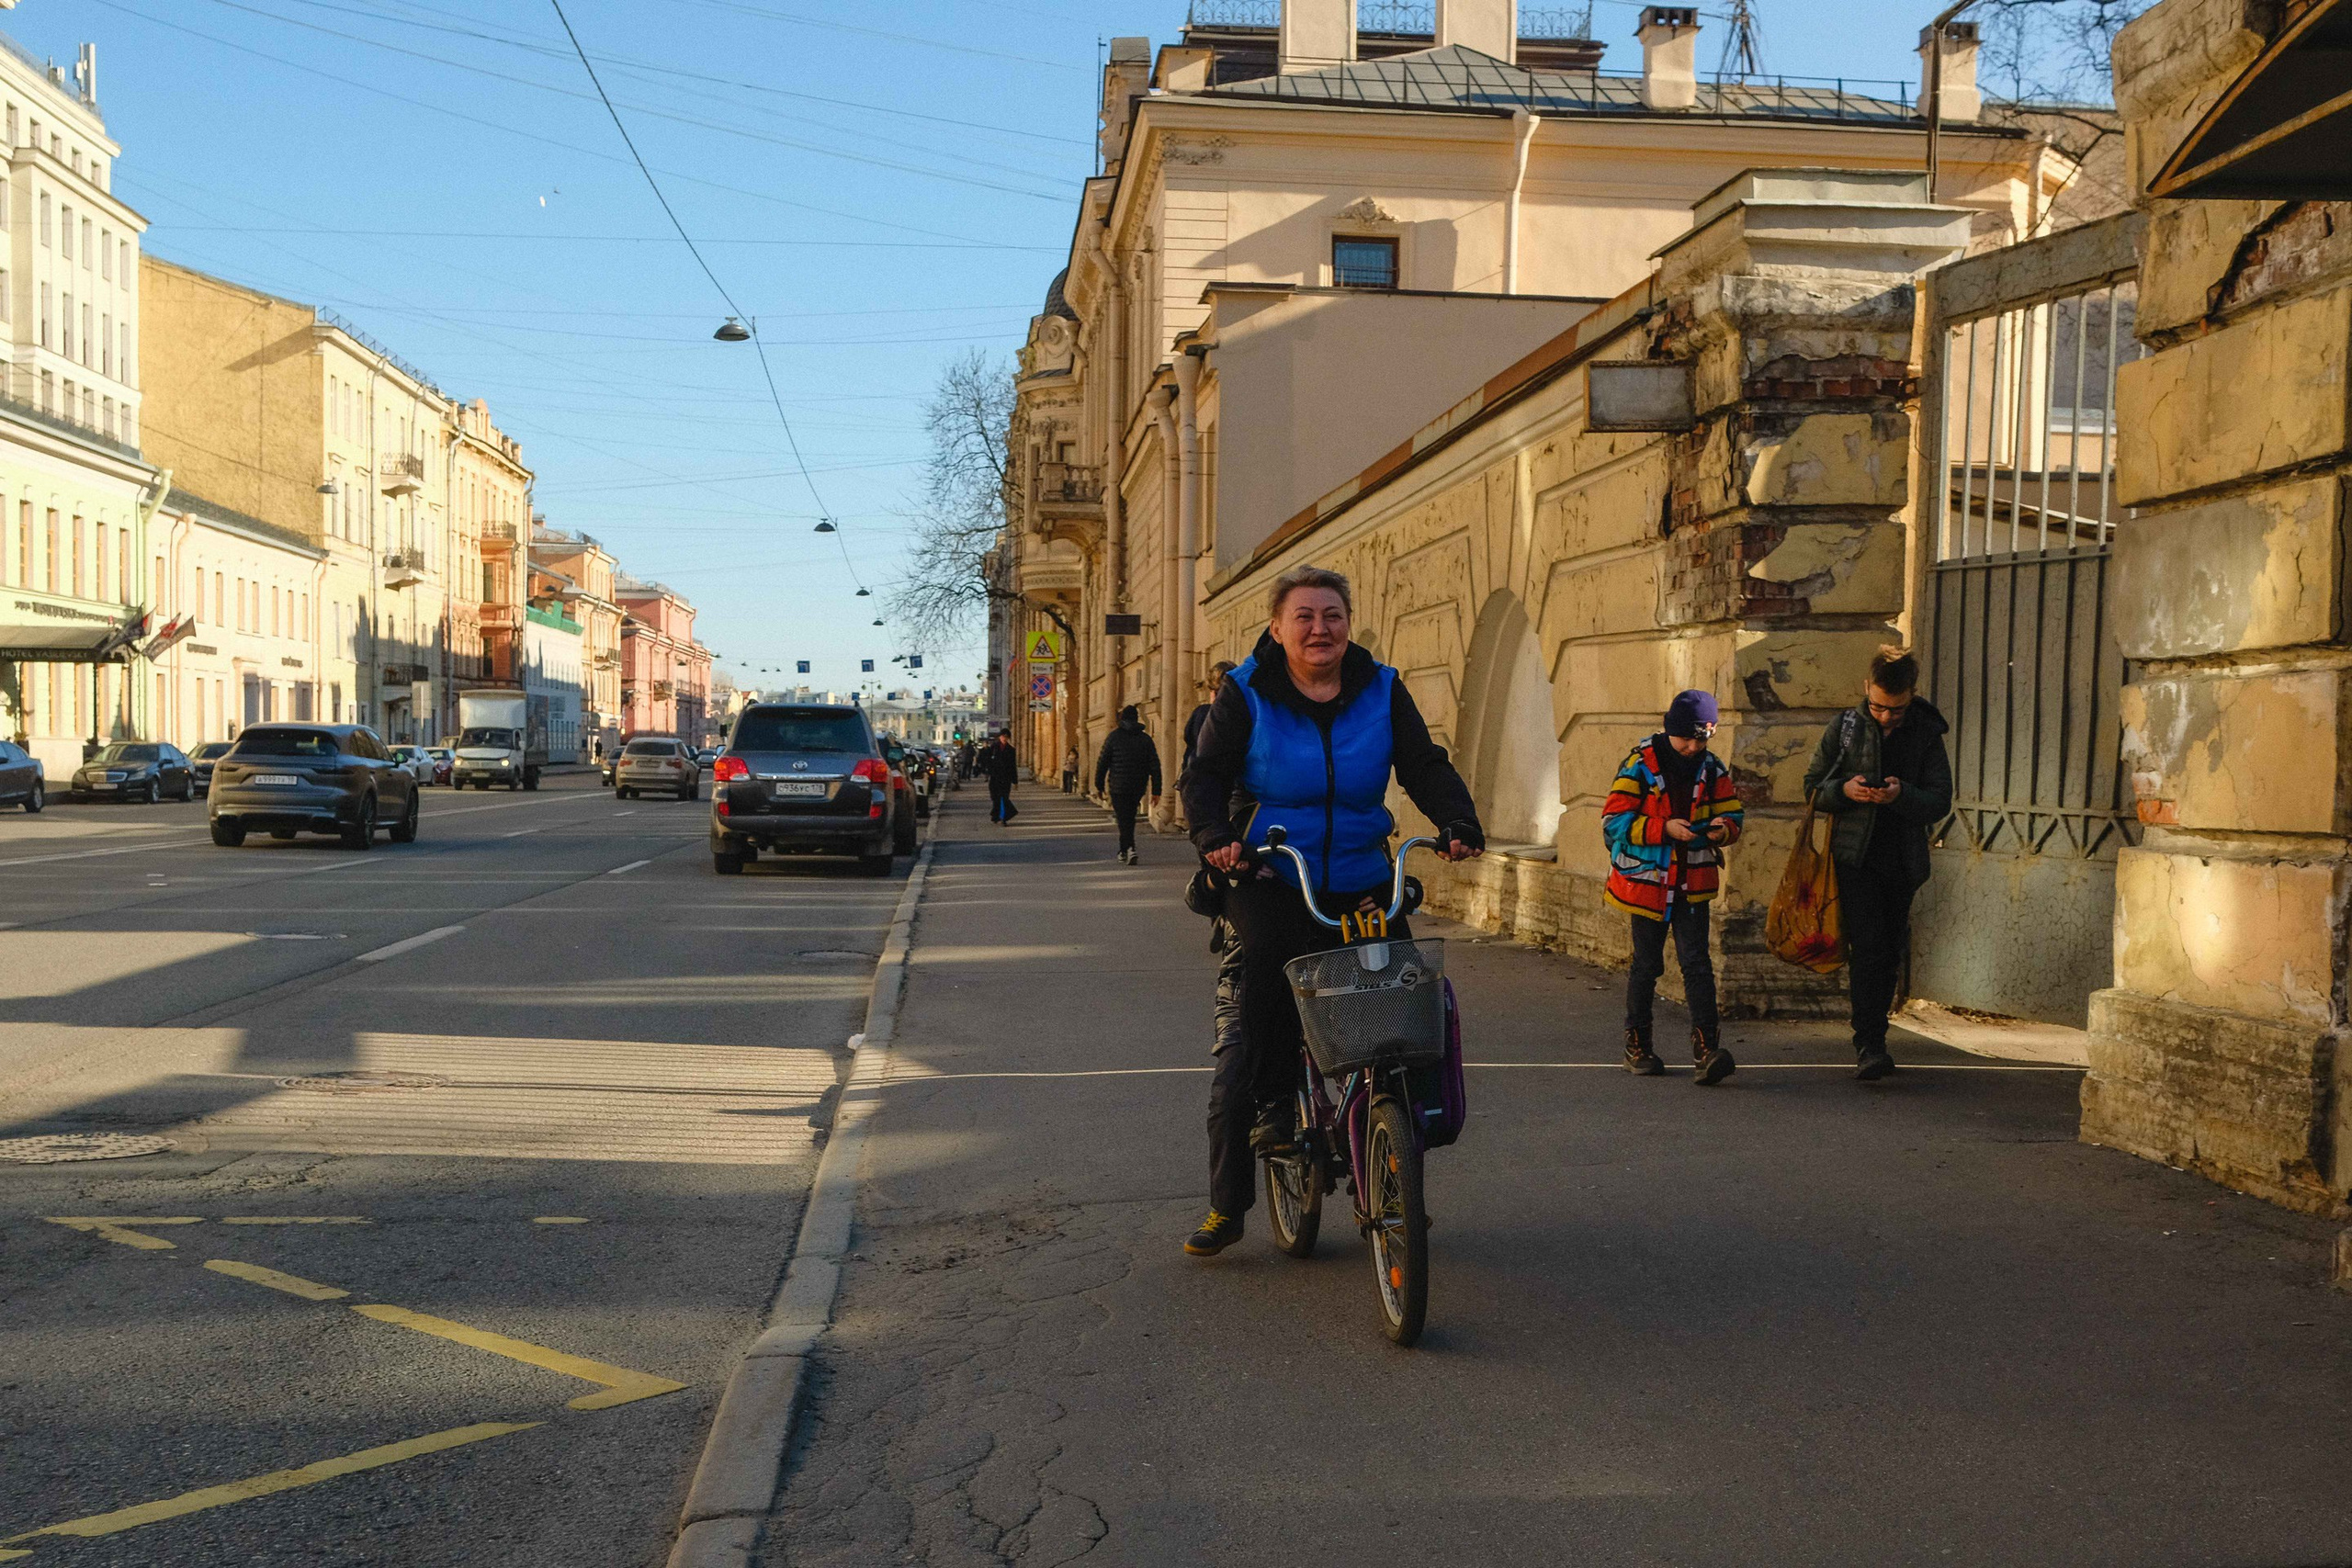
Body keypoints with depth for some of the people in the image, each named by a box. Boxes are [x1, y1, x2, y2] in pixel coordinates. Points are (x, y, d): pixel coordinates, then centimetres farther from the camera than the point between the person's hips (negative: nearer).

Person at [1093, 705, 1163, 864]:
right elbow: (1155, 766, 2)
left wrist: (1099, 783, 8)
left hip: (1118, 786, -3)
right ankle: (1124, 850, 25)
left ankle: (1129, 849, -22)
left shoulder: (1114, 737, -4)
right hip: (1138, 787, 3)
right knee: (1129, 818, 18)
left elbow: (1102, 762, -3)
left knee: (1124, 820, -2)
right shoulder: (1145, 739, 5)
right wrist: (1156, 791, 3)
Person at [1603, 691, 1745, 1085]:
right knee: (1647, 964, 8)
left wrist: (1722, 828, -15)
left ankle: (1705, 1051, -12)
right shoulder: (1639, 766, -9)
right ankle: (1637, 1046, 22)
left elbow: (1732, 813, 10)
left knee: (1696, 963, -7)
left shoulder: (1712, 769, 3)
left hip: (1692, 885, 2)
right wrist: (1665, 828, -24)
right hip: (1646, 881, -2)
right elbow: (1614, 821, -13)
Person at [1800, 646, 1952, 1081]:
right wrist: (1844, 790, -16)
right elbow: (1813, 787, 5)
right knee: (1868, 946, -14)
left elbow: (1940, 802, -2)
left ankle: (1872, 1040, 23)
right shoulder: (1845, 727, 2)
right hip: (1855, 854, -2)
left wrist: (1902, 795, -21)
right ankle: (1869, 1044, -16)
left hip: (1903, 861, 2)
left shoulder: (1926, 734, 2)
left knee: (1890, 953, 9)